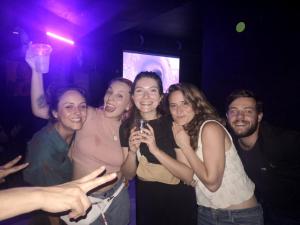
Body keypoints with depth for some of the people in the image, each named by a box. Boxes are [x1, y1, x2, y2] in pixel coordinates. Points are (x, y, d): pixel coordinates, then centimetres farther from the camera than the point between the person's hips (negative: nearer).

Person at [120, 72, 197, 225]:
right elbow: (128, 175, -2)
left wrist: (155, 149, -30)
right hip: (145, 201, 3)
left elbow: (188, 176, -20)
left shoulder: (174, 125, -17)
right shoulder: (127, 127, -6)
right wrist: (132, 151, -21)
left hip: (178, 202, -3)